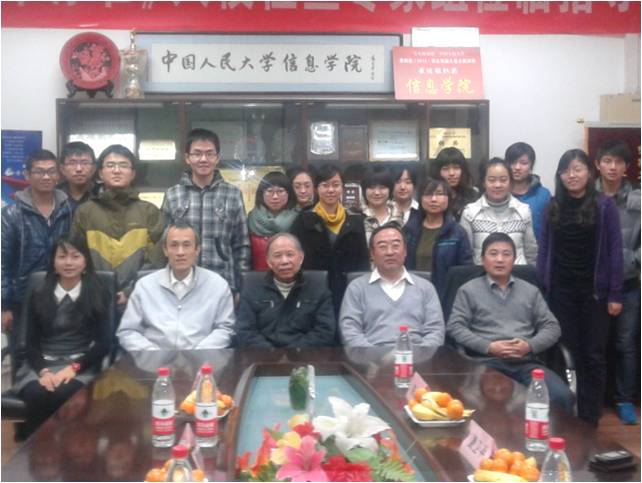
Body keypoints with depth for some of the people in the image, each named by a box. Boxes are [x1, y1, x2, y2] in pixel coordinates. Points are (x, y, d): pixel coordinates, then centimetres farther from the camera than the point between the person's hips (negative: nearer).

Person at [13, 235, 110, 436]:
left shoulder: (98, 295, 6)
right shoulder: (38, 296, 11)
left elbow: (103, 342, 1)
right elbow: (30, 343, 7)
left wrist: (74, 367, -15)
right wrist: (43, 370, -13)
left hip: (82, 365, -2)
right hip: (42, 364, 2)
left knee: (63, 394, -34)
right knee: (35, 395, -31)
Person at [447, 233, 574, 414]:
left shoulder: (531, 291, 21)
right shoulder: (468, 290, 11)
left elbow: (551, 326, 16)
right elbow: (455, 327, 2)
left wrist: (530, 345, -5)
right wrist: (488, 347, -11)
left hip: (526, 362, 3)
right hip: (486, 362, -3)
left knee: (562, 396, -23)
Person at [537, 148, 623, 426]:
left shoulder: (604, 205, -3)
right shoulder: (553, 207, 6)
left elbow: (614, 251, -4)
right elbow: (544, 249, 6)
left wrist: (615, 294, -8)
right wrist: (540, 288, -1)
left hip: (594, 290, -2)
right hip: (560, 291, 2)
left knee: (593, 355, 6)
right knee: (566, 352, 9)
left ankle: (589, 419, 16)